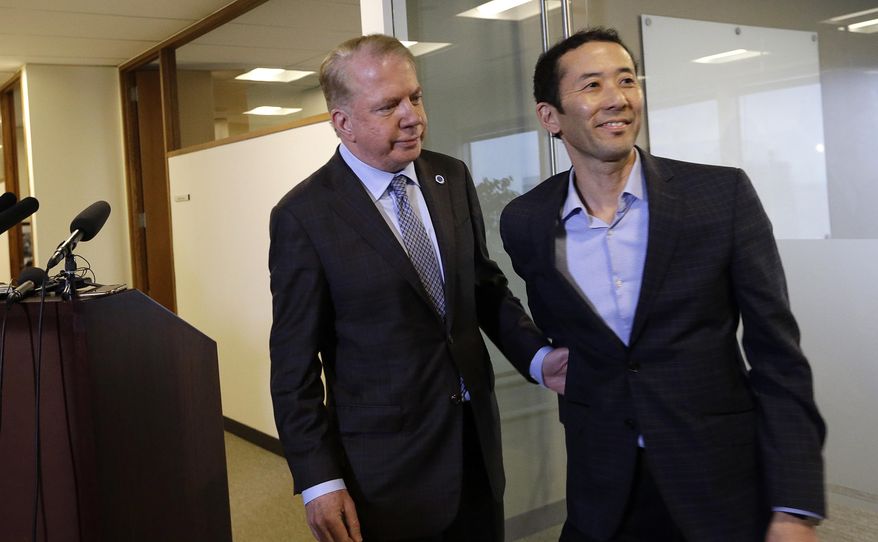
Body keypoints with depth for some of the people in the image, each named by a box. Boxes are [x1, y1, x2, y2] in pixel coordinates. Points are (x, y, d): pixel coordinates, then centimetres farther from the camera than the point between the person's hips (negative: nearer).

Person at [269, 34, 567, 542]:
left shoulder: (453, 178, 1)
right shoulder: (304, 216, -13)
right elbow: (295, 366, -10)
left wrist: (539, 356, -4)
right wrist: (318, 481, -11)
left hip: (476, 438, 5)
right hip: (387, 463, -5)